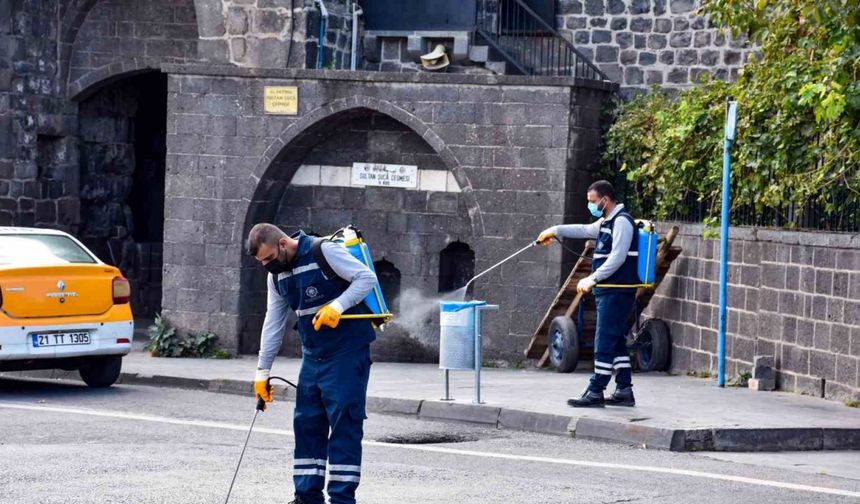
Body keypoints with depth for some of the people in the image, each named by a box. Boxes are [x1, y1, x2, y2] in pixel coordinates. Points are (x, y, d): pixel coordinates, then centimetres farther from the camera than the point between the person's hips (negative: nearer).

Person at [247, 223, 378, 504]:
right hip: (313, 355, 8)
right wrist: (262, 371, 12)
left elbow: (367, 277, -15)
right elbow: (273, 323, 14)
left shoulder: (324, 252, -14)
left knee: (344, 423, -7)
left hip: (347, 352, -8)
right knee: (306, 424, 8)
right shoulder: (277, 274, 9)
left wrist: (337, 306, -27)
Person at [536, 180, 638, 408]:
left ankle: (595, 392, -11)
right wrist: (555, 231, 36)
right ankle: (624, 390, 13)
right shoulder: (606, 222, 19)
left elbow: (617, 257, -20)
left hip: (617, 292, -10)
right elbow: (584, 230, 36)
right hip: (609, 292, 10)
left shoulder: (621, 222, -12)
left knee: (605, 342, -10)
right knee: (616, 342, 10)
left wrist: (593, 279, -21)